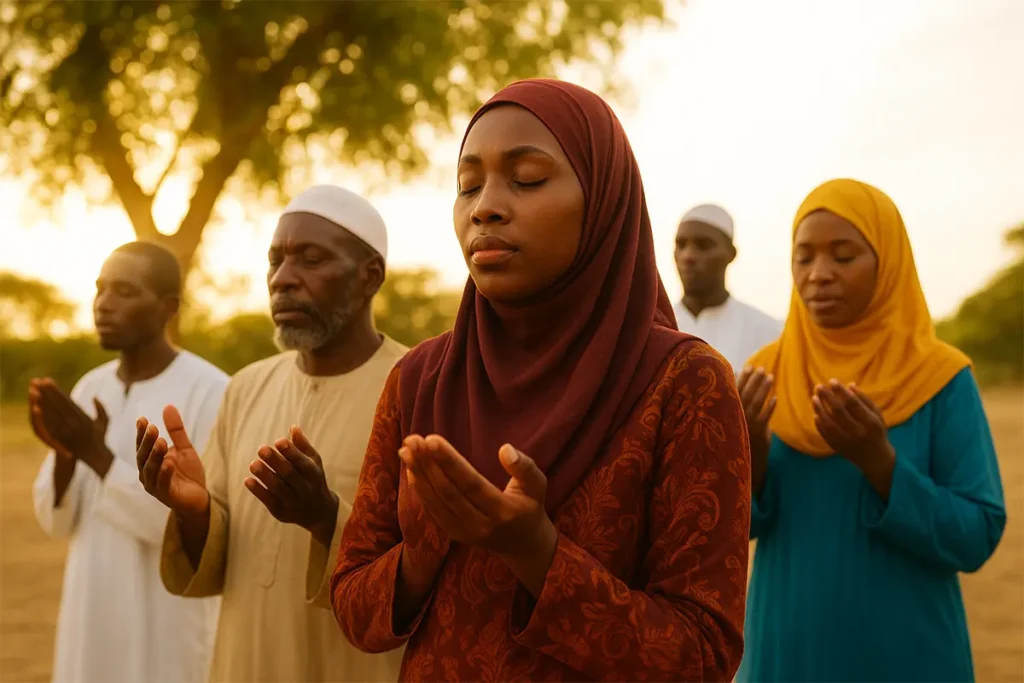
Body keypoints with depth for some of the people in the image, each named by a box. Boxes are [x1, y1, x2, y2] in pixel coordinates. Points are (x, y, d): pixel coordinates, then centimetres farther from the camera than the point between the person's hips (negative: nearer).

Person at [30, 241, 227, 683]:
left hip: (169, 628, -6)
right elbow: (58, 521, 5)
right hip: (92, 623, 6)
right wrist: (64, 452, -15)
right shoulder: (90, 387, 6)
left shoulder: (212, 392, -14)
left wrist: (97, 454, -22)